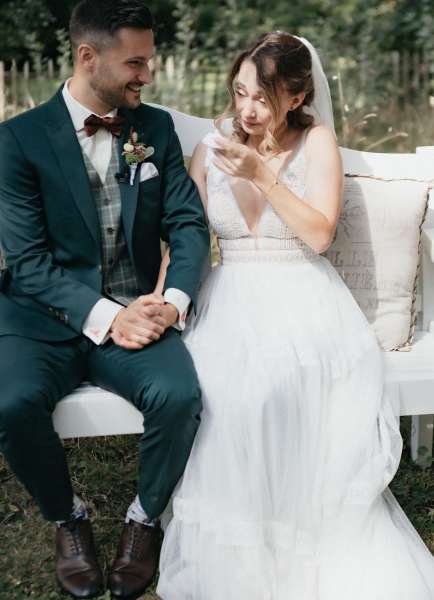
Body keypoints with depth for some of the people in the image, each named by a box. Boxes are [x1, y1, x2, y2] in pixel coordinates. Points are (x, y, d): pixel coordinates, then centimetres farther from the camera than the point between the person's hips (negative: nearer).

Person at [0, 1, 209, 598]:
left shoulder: (157, 128, 8)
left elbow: (189, 224, 4)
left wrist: (173, 300, -16)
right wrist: (106, 317, -22)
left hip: (137, 312, 2)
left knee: (179, 397, -27)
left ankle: (146, 518, 5)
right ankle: (68, 517, 3)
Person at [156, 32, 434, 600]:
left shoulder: (317, 140, 2)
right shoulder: (212, 147, 10)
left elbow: (320, 233, -9)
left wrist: (263, 176, -17)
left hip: (303, 298, -2)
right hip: (230, 298, 2)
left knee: (283, 379, -35)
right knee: (223, 383, -32)